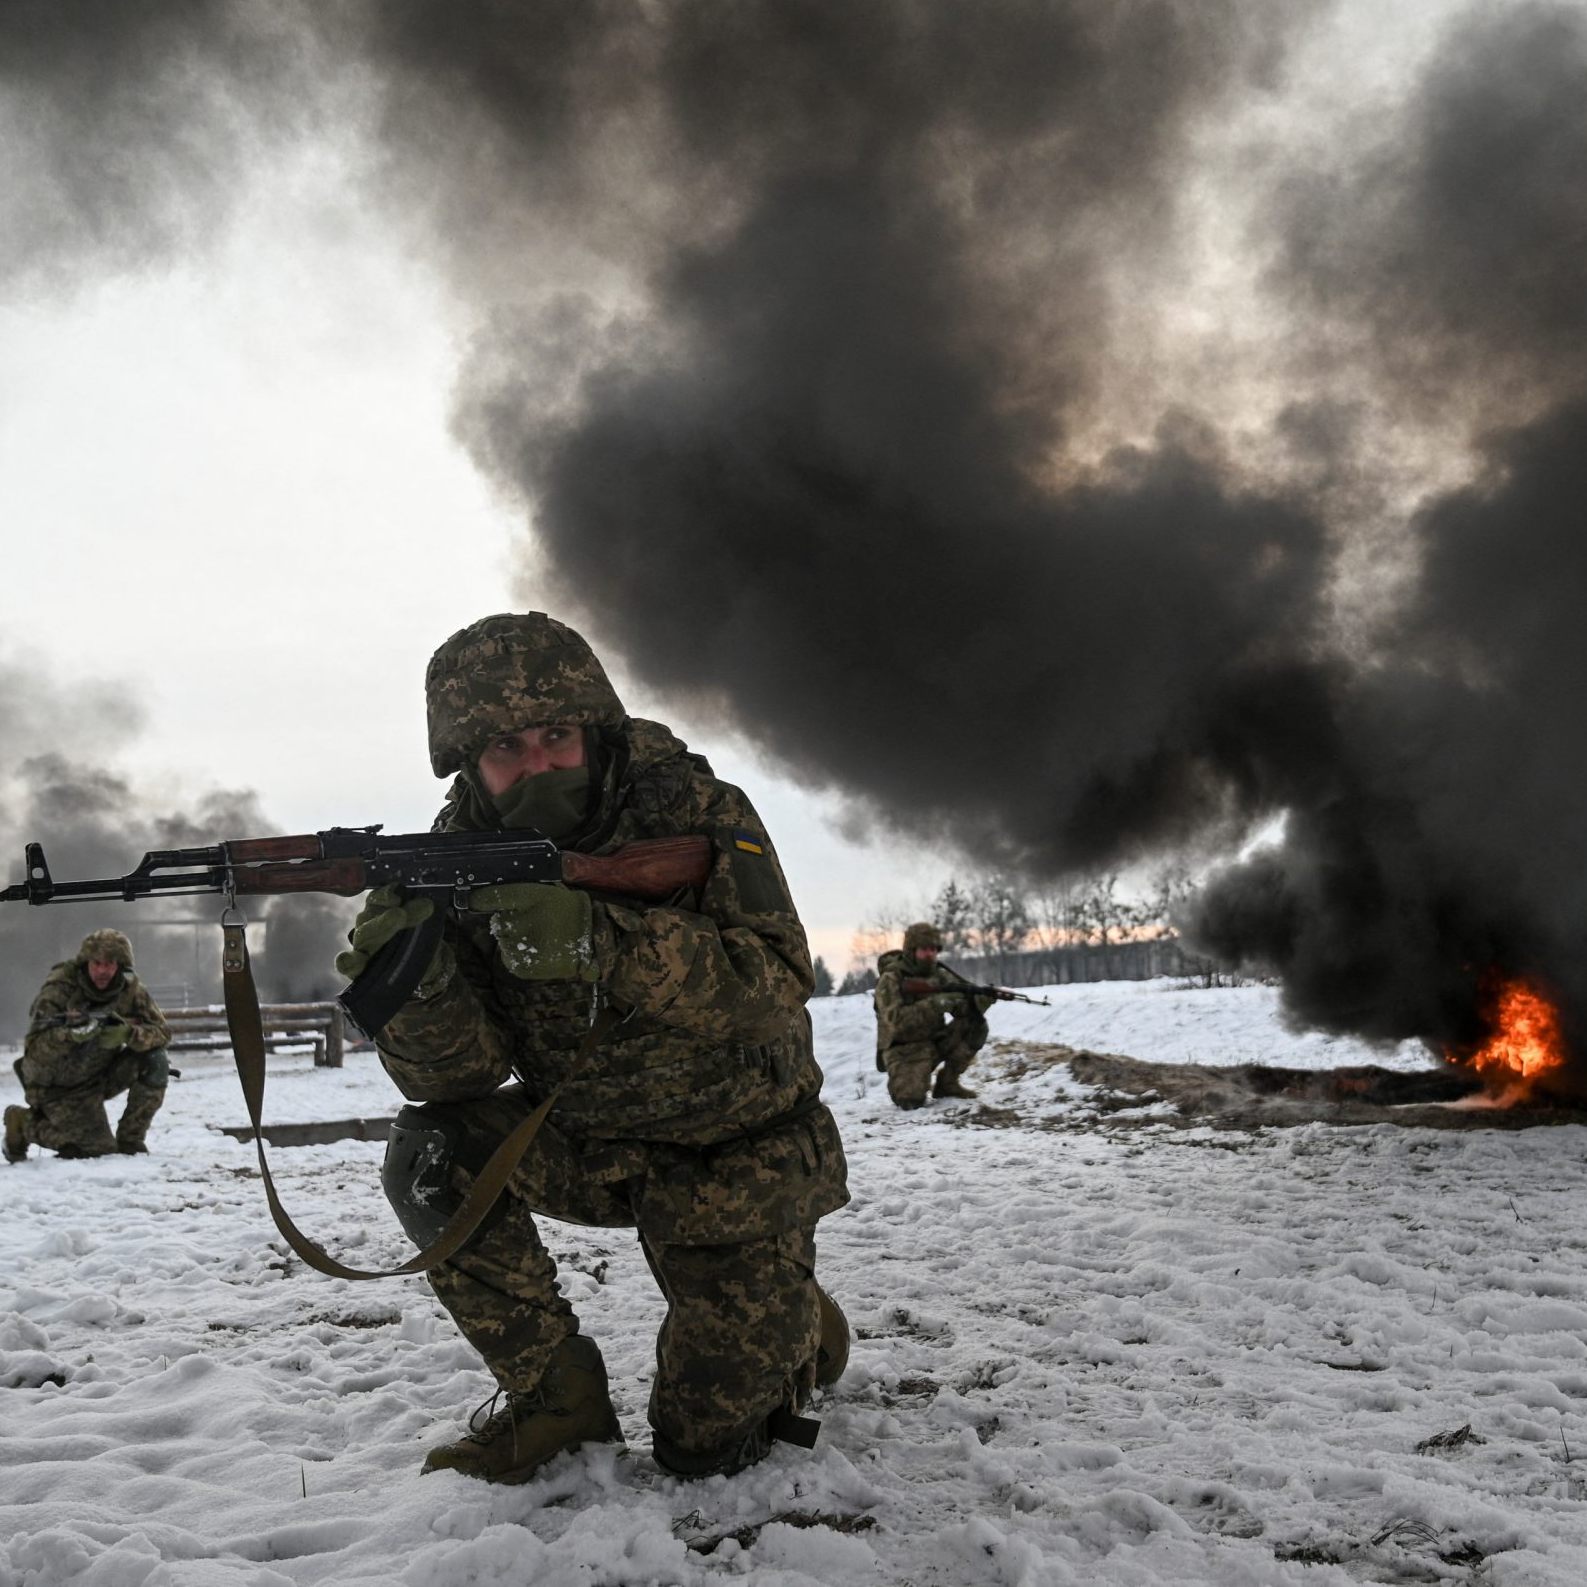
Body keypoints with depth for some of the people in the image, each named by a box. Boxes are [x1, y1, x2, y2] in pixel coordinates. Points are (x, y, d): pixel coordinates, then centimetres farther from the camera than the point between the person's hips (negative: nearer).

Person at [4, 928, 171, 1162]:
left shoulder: (130, 989, -11)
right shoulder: (59, 987, -23)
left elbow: (161, 1031, -16)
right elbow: (34, 1048, -28)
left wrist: (128, 1033, -36)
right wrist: (70, 1034, -48)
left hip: (100, 1076, 4)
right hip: (58, 1086, -4)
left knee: (155, 1062, -20)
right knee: (100, 1149, -14)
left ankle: (130, 1141, -6)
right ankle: (23, 1123, 8)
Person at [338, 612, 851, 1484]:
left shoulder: (696, 812, -19)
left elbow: (774, 990, -32)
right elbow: (456, 1072, -16)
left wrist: (599, 938, -46)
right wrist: (416, 982, -39)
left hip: (738, 1150, -3)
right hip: (593, 1145, 3)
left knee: (704, 1443, -5)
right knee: (433, 1151, -23)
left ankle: (800, 1322, 29)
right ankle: (555, 1397, -4)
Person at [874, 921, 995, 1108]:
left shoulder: (940, 975, 4)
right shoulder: (891, 979, -13)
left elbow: (967, 1008, -2)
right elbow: (896, 1020, -27)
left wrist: (984, 997, -24)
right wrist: (934, 1004, -33)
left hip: (934, 1042, 6)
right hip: (904, 1049, -5)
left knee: (975, 1026, -14)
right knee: (911, 1100, -29)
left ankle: (947, 1082, 0)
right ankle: (902, 1082, 9)